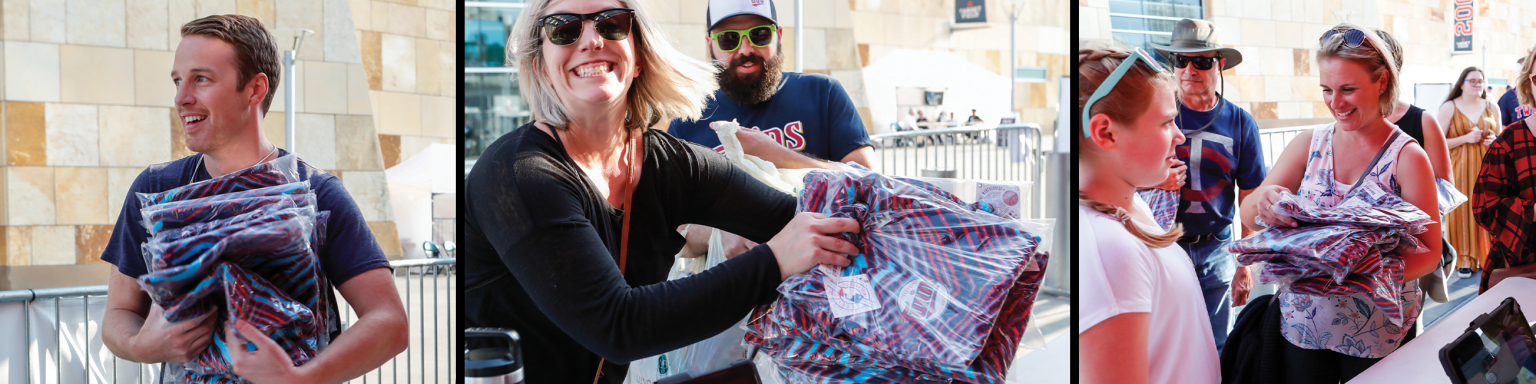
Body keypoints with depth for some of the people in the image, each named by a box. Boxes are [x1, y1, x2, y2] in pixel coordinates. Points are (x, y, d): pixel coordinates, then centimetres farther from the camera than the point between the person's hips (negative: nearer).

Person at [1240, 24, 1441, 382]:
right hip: (1301, 322, 3)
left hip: (1376, 335, -3)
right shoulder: (1309, 144, 2)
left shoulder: (1408, 157, -8)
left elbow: (1429, 252, -11)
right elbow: (1248, 217, -2)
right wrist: (1262, 201, -26)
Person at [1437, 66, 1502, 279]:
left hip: (1487, 166, 3)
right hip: (1460, 169, -3)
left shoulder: (1492, 108, 11)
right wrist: (1466, 138, -16)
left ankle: (1486, 256, 10)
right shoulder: (1449, 108, 0)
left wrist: (1493, 140, -4)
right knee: (1462, 211, -5)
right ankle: (1464, 260, 4)